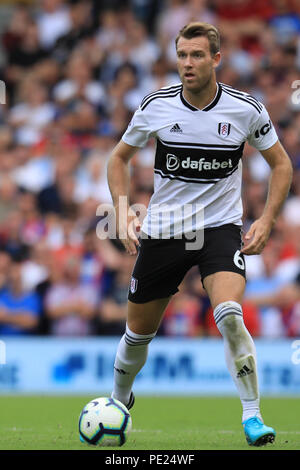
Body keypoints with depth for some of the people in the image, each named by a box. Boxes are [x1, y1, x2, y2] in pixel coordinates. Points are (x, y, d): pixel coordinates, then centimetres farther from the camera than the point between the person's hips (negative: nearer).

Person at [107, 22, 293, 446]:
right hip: (162, 231, 2)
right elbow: (119, 158, 8)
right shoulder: (156, 106, -7)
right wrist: (123, 211, -6)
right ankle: (118, 402, 40)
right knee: (139, 332, 11)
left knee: (229, 316, -27)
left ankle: (252, 416, -18)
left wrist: (266, 220, -6)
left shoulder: (247, 109, -9)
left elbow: (281, 164, 5)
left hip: (220, 228, -2)